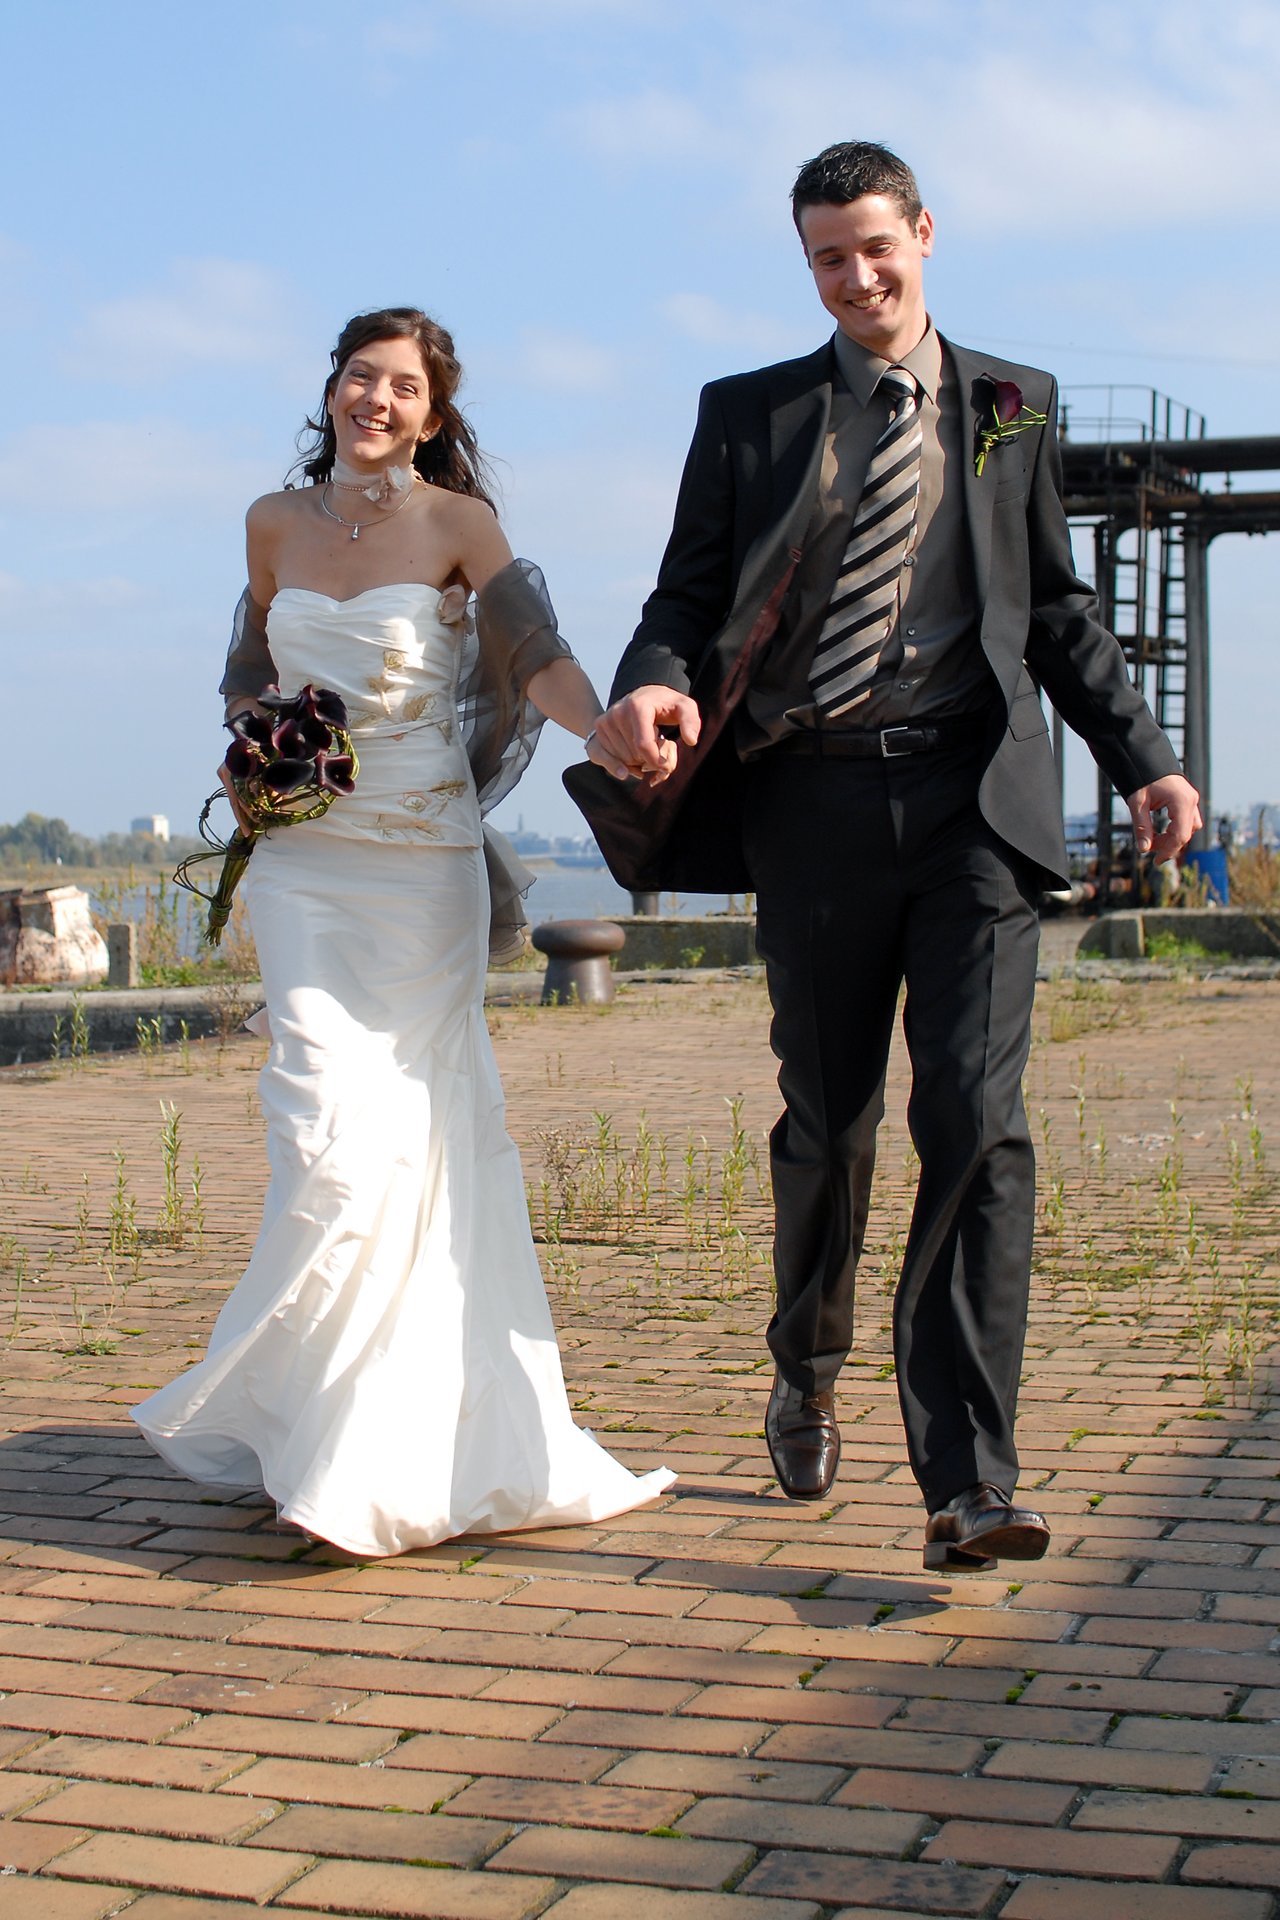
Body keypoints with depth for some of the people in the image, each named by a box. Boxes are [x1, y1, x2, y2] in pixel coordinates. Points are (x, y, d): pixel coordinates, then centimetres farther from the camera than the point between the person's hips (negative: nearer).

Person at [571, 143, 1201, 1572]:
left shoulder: (1012, 408, 13)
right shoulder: (748, 416, 11)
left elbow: (1058, 610, 18)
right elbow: (690, 596, 6)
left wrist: (1143, 758, 8)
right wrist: (652, 690, -16)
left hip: (975, 804, 0)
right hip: (816, 808, 1)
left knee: (977, 1124, -12)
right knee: (828, 1124, 11)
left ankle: (968, 1483, -12)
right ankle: (806, 1376, 37)